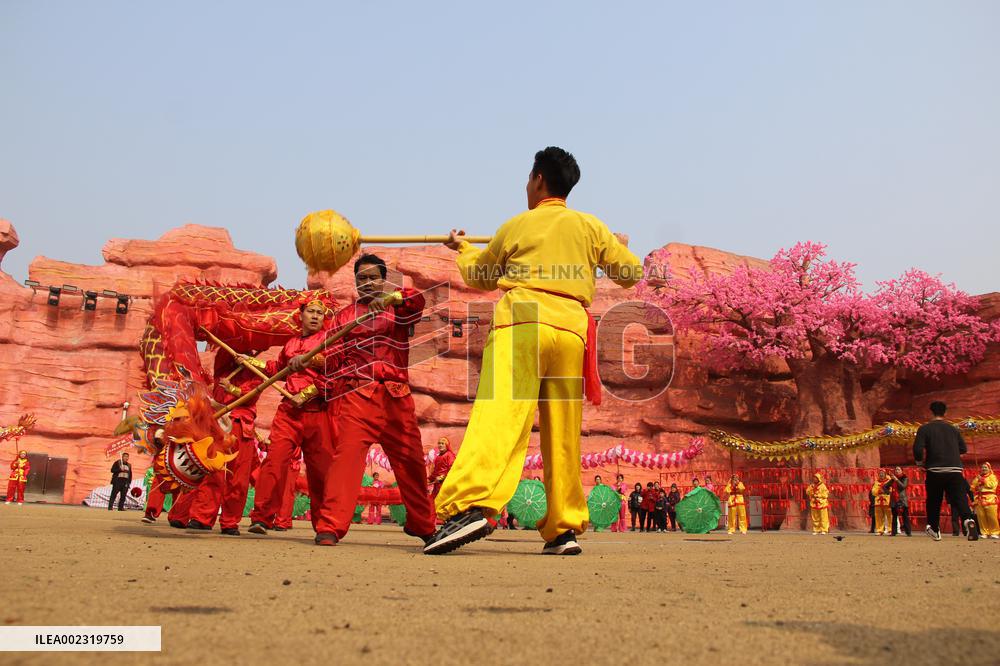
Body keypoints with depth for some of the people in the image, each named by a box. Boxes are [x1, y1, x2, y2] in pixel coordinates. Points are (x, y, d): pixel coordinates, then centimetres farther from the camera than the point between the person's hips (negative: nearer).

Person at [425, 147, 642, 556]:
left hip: (521, 321, -3)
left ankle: (471, 507, -36)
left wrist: (462, 249, 50)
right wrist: (616, 248, 45)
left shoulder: (517, 226, 15)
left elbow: (479, 276, 28)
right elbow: (631, 273, 23)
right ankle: (564, 529, 12)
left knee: (498, 415, -18)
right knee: (562, 433, 8)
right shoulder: (591, 227, 17)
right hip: (571, 329, 3)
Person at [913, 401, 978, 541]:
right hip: (955, 470, 2)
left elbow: (918, 449, -11)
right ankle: (968, 520, -31)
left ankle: (934, 529, 21)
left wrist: (920, 462, 8)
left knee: (933, 501, 13)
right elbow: (963, 448, 15)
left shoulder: (925, 429, -2)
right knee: (960, 499, -4)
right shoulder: (954, 429, 10)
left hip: (935, 471, -2)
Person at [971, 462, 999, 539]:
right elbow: (972, 488, 16)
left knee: (992, 517, -10)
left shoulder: (992, 476, 8)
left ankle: (994, 533, -3)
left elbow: (992, 485, -10)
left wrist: (983, 480, -9)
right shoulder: (977, 478, 20)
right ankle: (984, 533, 3)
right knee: (981, 517, -2)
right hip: (979, 500, 4)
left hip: (989, 499, -4)